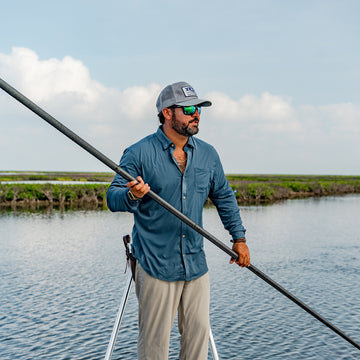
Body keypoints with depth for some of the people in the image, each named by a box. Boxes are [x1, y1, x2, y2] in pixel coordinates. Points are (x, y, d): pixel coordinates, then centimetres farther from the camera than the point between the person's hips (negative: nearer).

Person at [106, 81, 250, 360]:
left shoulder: (208, 154, 9)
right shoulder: (140, 154, -7)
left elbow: (224, 197, 20)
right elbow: (112, 198, -10)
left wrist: (239, 237, 15)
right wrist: (132, 195, -33)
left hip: (196, 264, 5)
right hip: (155, 264, -5)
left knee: (198, 333, 11)